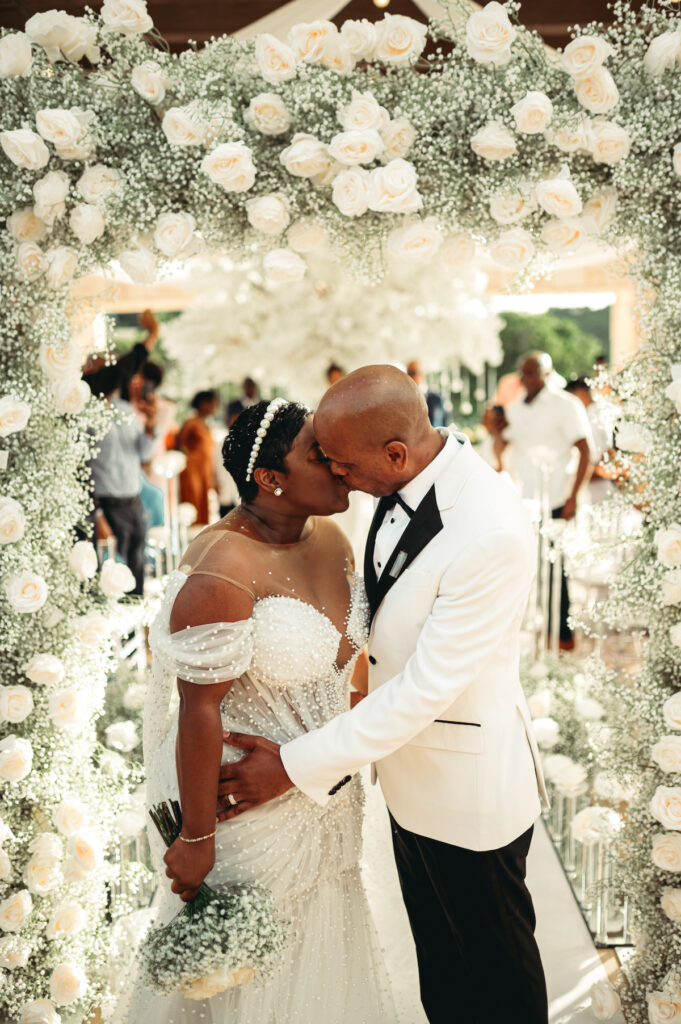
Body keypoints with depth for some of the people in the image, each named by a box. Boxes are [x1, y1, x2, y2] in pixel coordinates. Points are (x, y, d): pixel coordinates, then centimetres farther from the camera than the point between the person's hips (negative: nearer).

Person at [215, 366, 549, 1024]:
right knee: (437, 954, 27)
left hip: (469, 791, -8)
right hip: (409, 772, 8)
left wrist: (295, 766, -23)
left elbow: (429, 688, -29)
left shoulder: (491, 534, -34)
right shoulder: (404, 482, -7)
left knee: (497, 960, 19)